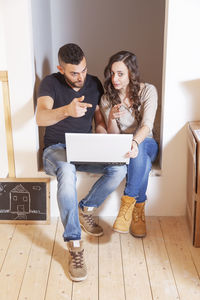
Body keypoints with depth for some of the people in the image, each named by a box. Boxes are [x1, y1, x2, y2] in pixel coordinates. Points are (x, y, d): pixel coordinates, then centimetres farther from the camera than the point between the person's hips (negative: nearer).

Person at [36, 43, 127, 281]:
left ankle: (86, 210, -1)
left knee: (119, 167, -25)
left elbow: (99, 121, 12)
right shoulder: (51, 83, -10)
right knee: (67, 172, -40)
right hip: (56, 149, -4)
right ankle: (74, 246, -34)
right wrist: (66, 110, -51)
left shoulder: (94, 84, 5)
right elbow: (40, 118, -29)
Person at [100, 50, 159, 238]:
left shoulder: (148, 91, -9)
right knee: (143, 162, -36)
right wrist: (111, 118, -28)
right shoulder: (107, 99, -3)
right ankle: (138, 210, -26)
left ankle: (128, 204, -32)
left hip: (145, 143, 0)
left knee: (139, 153, -39)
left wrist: (135, 142, -46)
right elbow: (113, 136, -5)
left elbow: (147, 125, -23)